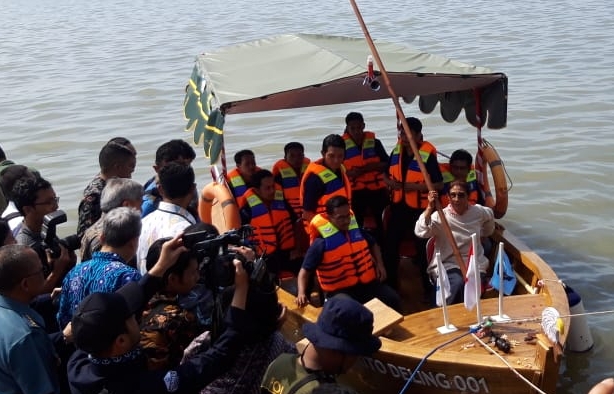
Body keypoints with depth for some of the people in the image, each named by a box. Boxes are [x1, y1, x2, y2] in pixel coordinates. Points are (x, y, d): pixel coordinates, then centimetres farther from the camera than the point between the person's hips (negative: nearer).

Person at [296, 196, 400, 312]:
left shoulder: (357, 231, 5)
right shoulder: (321, 243, -11)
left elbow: (373, 244, 28)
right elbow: (305, 270, -7)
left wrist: (379, 264, 11)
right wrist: (301, 293, -24)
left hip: (367, 283, 5)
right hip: (339, 291, -5)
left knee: (393, 299, -16)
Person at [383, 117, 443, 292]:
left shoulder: (428, 154, -16)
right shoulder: (396, 150, 3)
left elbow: (439, 184, -16)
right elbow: (386, 174, 13)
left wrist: (415, 186, -24)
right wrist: (390, 182, -9)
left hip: (419, 208, -6)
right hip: (398, 206, 6)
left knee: (422, 248, 5)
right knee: (390, 245, 10)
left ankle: (429, 287, 22)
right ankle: (390, 285, 27)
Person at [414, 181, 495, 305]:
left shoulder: (478, 212, 3)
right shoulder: (440, 216, -9)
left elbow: (489, 220, 27)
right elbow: (420, 232, -26)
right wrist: (430, 207, -33)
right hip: (448, 264, -2)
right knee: (458, 283, -33)